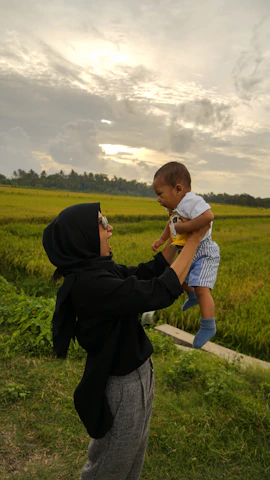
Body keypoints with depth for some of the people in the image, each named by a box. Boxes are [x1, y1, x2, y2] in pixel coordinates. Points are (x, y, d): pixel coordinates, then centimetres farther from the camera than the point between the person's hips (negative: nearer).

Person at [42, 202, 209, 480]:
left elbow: (147, 272, 5)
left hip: (137, 372, 9)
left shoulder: (98, 270, -3)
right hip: (121, 385, -8)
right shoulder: (91, 284, -32)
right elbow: (160, 292, -34)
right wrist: (194, 239, -25)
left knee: (133, 452, 29)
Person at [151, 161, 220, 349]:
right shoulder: (175, 207, 4)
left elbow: (208, 216, -43)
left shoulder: (191, 201, -26)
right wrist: (161, 239, 17)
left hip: (204, 252, -10)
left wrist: (185, 227, -34)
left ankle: (208, 326, -7)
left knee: (201, 289, -19)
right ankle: (193, 298, 56)